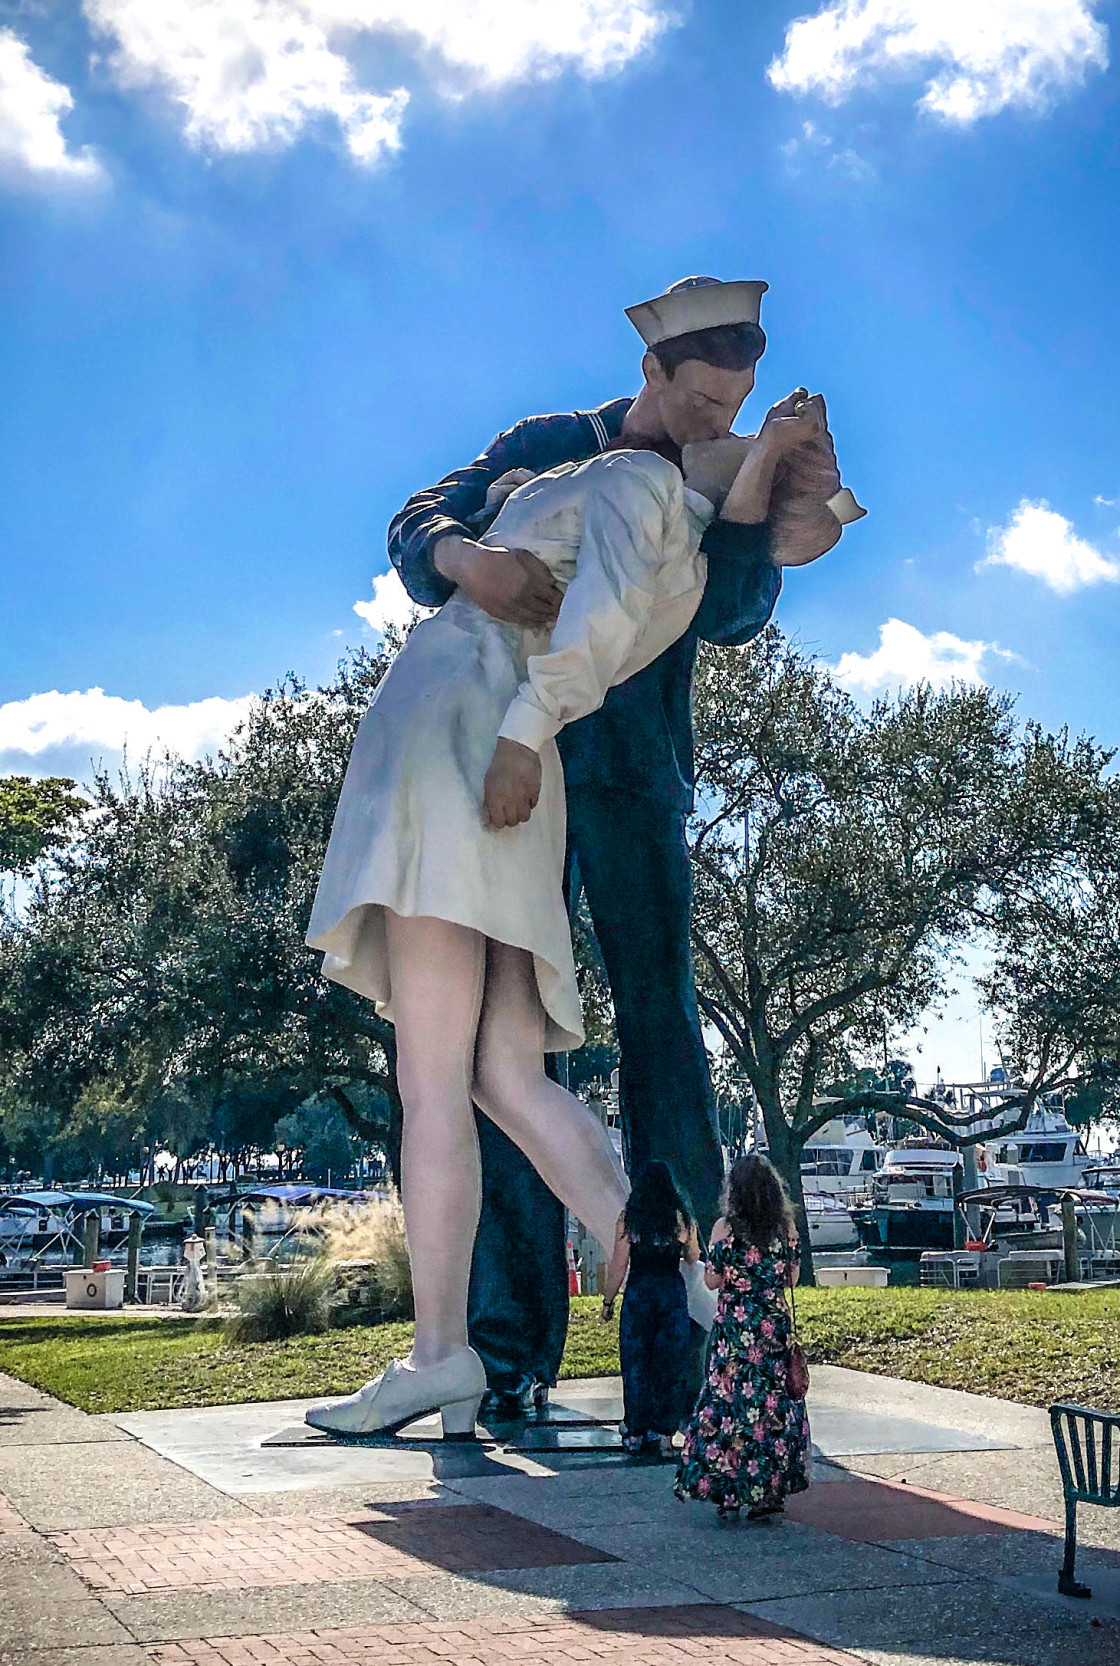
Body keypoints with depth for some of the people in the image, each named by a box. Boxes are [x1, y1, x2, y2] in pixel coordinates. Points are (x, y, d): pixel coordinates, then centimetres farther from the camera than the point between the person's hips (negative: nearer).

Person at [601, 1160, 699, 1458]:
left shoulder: (628, 1218, -7)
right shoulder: (683, 1218, -1)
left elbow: (618, 1266, -5)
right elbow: (693, 1258, 13)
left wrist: (608, 1301, 5)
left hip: (638, 1295, -1)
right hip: (673, 1294, 2)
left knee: (635, 1366, 8)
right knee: (671, 1366, 9)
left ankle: (635, 1434, 13)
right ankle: (664, 1433, 11)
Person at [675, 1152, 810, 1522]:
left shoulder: (725, 1227, -9)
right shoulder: (786, 1226, 1)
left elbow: (713, 1280, -7)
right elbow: (792, 1277, 7)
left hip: (735, 1325, -3)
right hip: (776, 1325, 3)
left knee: (728, 1401, 4)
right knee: (775, 1402, 9)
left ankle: (728, 1494, 6)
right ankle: (771, 1492, 11)